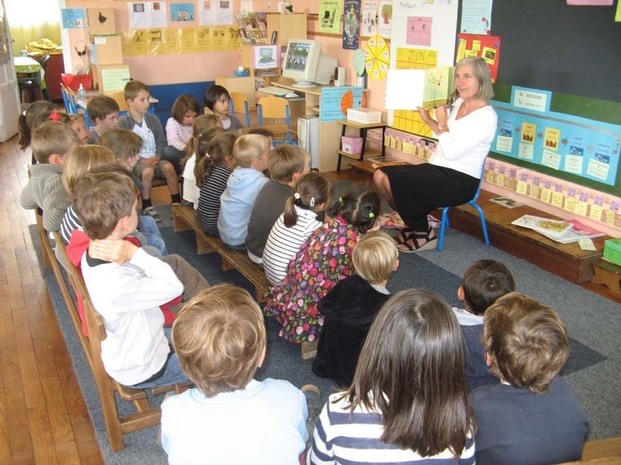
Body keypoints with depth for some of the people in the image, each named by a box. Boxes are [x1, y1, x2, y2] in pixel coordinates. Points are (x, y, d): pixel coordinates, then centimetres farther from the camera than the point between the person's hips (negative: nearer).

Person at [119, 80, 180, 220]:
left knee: (168, 166, -27)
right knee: (148, 171, -35)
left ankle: (176, 202, -14)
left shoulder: (153, 119, 9)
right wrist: (142, 160, -19)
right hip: (136, 162, -3)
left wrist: (157, 157, -9)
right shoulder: (123, 124, -5)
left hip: (154, 159, 4)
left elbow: (161, 141, 10)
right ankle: (147, 206, -17)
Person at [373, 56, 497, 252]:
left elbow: (451, 152, -22)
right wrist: (428, 120, 14)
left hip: (459, 180, -9)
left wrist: (443, 122, -9)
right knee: (379, 175, -5)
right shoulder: (459, 102, 10)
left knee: (391, 180, -21)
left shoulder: (487, 116, -16)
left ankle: (423, 234, 0)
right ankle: (416, 221, 9)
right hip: (437, 169, 9)